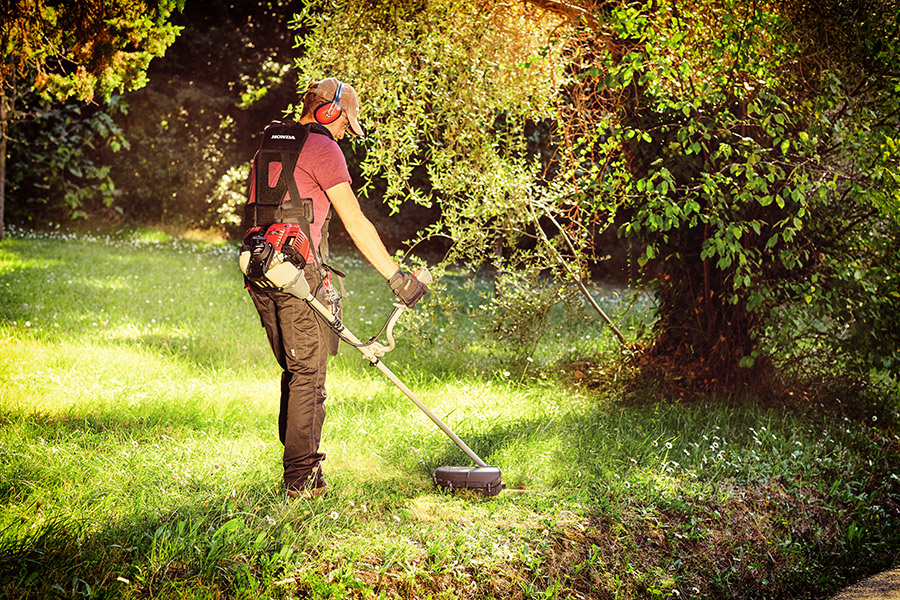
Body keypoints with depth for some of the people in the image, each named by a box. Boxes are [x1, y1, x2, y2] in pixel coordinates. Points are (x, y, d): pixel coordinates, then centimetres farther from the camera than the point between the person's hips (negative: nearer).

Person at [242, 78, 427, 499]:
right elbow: (356, 223, -9)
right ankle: (301, 478, -2)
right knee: (309, 375, -3)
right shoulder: (323, 149, -5)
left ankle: (300, 466, 19)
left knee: (294, 371, 15)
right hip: (300, 272, -8)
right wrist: (396, 276, -6)